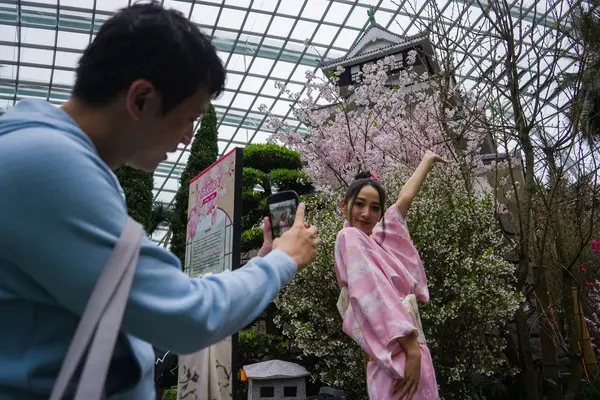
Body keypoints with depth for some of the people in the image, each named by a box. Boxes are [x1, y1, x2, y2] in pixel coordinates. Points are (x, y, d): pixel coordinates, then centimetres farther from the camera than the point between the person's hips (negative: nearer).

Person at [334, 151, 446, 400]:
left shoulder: (375, 239, 16)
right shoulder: (350, 237, -6)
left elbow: (405, 197, 28)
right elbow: (377, 297, -18)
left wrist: (428, 160, 40)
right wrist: (412, 348, -23)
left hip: (407, 347, 9)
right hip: (399, 354, -9)